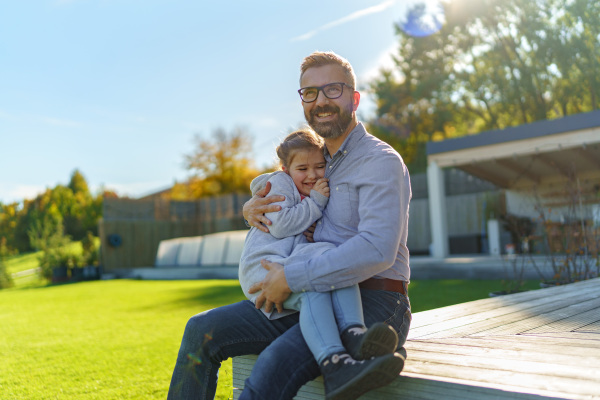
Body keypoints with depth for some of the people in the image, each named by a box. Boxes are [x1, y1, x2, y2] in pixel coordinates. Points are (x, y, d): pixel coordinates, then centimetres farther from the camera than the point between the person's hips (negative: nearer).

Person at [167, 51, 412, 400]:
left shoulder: (381, 161, -10)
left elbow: (377, 250, -24)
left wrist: (290, 278, -20)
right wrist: (252, 209, 4)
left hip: (372, 305, -7)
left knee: (275, 364, -34)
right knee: (203, 331, -1)